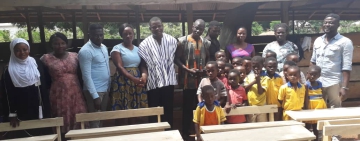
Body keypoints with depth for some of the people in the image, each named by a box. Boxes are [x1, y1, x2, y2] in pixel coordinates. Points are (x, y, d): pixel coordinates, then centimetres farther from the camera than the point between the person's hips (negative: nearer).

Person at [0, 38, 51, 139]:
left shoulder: (37, 64, 3)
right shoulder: (8, 71, -3)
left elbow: (45, 87, 6)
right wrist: (12, 114, -7)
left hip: (39, 110, 2)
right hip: (21, 113, -2)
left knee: (42, 134, 7)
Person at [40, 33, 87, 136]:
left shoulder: (75, 56, 6)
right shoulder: (46, 59, -1)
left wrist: (83, 92, 8)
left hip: (76, 94, 2)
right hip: (58, 96, -2)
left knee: (78, 122, 6)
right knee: (62, 124, 6)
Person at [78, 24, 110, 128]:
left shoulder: (104, 47, 10)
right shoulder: (85, 51, -15)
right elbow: (87, 76, -18)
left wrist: (109, 87, 13)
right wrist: (95, 96, -20)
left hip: (106, 89, 8)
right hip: (94, 91, -8)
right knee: (95, 121, 0)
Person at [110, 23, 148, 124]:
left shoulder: (137, 49, 14)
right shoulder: (117, 48, -1)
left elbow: (143, 65, 8)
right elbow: (120, 67, -12)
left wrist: (144, 75, -16)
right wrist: (134, 79, -23)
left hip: (137, 83, 5)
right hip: (123, 82, -4)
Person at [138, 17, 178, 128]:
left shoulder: (172, 40, 3)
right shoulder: (144, 44, -4)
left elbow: (175, 59, 9)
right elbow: (142, 63, -2)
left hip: (168, 81, 2)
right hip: (153, 82, -2)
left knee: (168, 110, 12)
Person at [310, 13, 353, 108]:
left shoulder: (345, 42, -6)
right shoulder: (318, 40, 10)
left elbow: (346, 67, -10)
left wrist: (345, 87, -16)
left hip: (334, 84, -5)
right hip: (317, 83, 5)